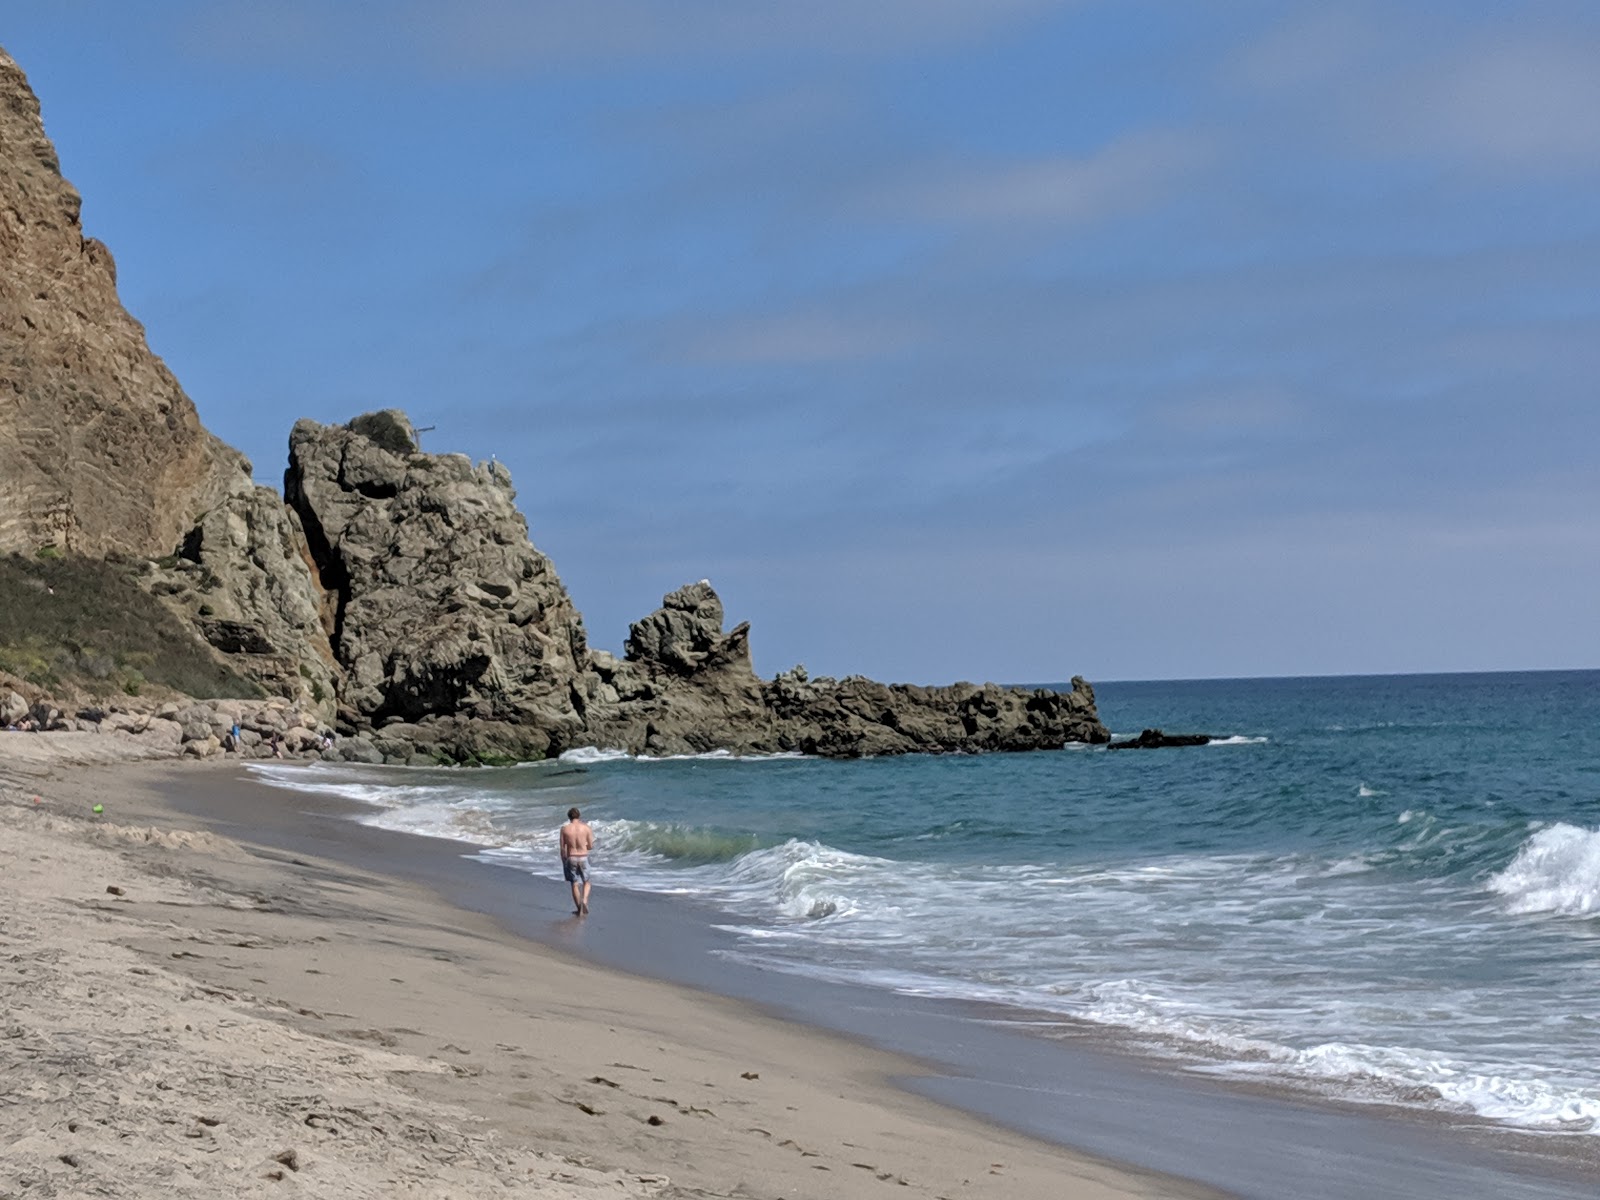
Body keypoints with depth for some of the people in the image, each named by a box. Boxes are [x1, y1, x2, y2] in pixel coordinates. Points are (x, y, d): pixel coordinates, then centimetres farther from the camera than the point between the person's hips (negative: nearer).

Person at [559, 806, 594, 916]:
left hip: (571, 858, 0)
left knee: (575, 884, 11)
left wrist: (564, 862, 9)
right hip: (583, 858, 0)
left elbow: (563, 848, -3)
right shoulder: (586, 828, -6)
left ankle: (579, 909, 13)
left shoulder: (564, 829, -5)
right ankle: (584, 900, -10)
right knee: (586, 883, 17)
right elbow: (591, 846, -1)